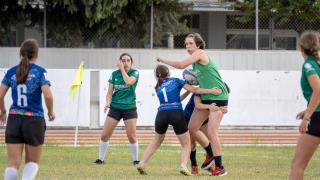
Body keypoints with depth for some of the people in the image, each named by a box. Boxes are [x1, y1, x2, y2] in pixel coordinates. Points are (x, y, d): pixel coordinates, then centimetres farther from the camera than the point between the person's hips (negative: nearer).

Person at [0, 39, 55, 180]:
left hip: (14, 119, 2)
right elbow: (48, 96, -15)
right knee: (32, 162, 13)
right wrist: (51, 112, 3)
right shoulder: (40, 72, -5)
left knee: (13, 163, 3)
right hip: (34, 120, -2)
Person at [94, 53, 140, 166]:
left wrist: (122, 69, -16)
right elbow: (110, 92, 3)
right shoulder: (114, 74, 3)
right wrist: (107, 102, -15)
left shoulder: (134, 73, -3)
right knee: (104, 135, -2)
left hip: (129, 108, -2)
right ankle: (101, 159, 10)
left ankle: (136, 160, 9)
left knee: (132, 136, -6)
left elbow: (128, 82, -25)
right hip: (115, 108, 2)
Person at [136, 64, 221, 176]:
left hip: (161, 113, 3)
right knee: (186, 144, 9)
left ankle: (142, 164, 16)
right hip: (176, 113, -3)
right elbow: (193, 90, 4)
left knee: (157, 141, 27)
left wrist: (187, 91, 31)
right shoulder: (176, 81, 13)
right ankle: (183, 165, -15)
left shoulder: (158, 88, 22)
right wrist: (211, 91, 4)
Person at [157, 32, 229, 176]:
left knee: (211, 132, -13)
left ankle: (220, 168, -8)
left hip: (218, 97, -9)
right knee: (192, 128, 7)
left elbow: (181, 65, -18)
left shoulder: (200, 53, -11)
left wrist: (163, 60, -6)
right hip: (205, 98, 9)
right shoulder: (195, 61, 14)